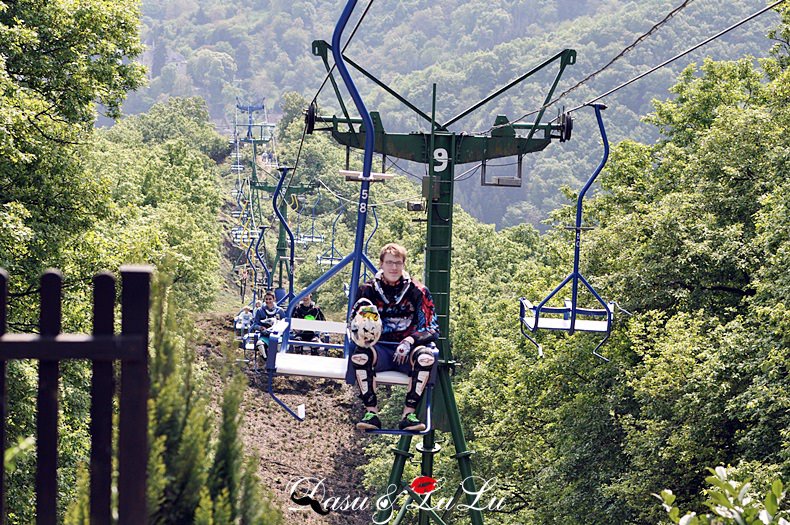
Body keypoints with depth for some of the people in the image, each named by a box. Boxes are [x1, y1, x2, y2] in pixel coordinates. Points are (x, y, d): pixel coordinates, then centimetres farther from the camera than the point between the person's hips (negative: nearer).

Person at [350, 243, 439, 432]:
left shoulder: (418, 291, 4)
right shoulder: (367, 291, 8)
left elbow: (431, 329, 1)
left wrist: (410, 340, -18)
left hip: (407, 349, -1)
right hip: (379, 348, 1)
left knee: (425, 357, -36)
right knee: (359, 355, -34)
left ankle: (409, 414, -30)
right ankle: (371, 413, -28)